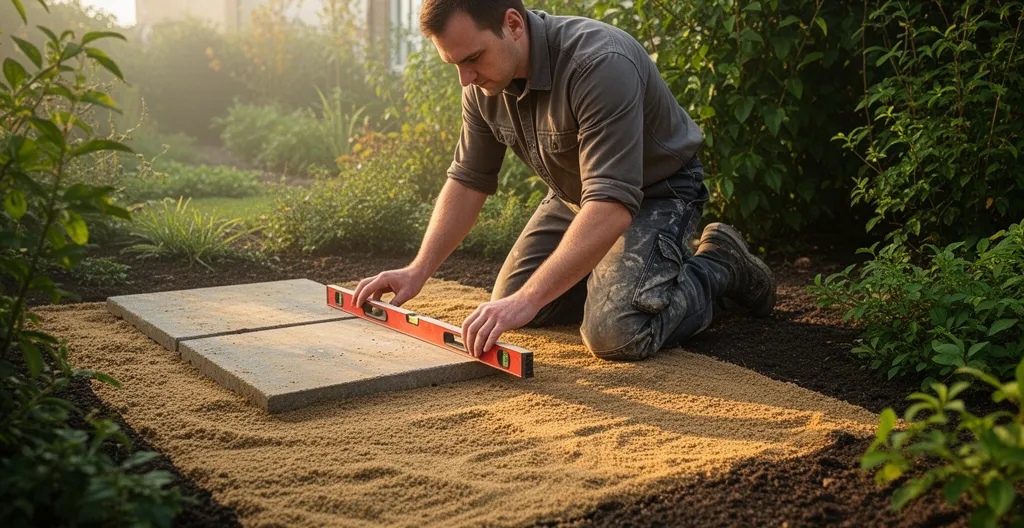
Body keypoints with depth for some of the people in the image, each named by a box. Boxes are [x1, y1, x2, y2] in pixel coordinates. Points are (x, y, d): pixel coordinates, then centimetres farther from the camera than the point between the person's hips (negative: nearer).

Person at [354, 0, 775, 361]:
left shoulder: (600, 64, -36)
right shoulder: (484, 82, -12)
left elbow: (612, 206, -42)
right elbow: (467, 182, -2)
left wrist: (527, 300, -46)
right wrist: (417, 272, -12)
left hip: (655, 193, -7)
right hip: (574, 196, 7)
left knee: (616, 334, -25)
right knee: (508, 306, 6)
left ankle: (719, 267, 3)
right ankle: (614, 273, 25)